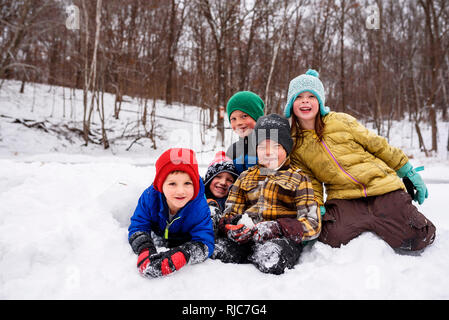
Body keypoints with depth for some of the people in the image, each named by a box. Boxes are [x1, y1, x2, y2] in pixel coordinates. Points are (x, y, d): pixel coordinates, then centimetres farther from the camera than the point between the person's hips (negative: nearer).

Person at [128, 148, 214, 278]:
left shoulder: (200, 208, -37)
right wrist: (145, 250, -51)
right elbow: (138, 226, -27)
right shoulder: (150, 197, -32)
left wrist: (177, 257, -63)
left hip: (182, 242, -2)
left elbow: (204, 244, -41)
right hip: (158, 237, 3)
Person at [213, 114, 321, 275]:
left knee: (270, 259, -37)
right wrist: (230, 225, -9)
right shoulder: (246, 177, 21)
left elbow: (312, 224, 1)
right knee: (217, 252, -28)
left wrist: (276, 228, -17)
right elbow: (230, 212, 18)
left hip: (282, 238, -2)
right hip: (246, 236, 3)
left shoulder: (298, 179, 10)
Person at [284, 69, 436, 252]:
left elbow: (377, 145, 7)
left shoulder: (340, 121, 0)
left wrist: (408, 172, 11)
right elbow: (311, 182, 8)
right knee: (333, 238, -28)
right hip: (343, 197, 1)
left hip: (382, 187, -1)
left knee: (418, 240, -13)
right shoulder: (293, 145, 6)